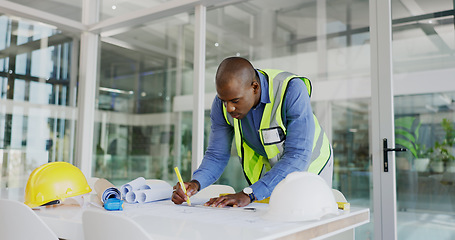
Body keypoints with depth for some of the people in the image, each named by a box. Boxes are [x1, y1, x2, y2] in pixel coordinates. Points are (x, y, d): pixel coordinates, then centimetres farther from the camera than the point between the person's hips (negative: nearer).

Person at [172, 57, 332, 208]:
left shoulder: (292, 91, -33)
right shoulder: (222, 103, -19)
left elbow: (297, 157, -37)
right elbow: (217, 155, -10)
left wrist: (248, 195, -44)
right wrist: (196, 184, -31)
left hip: (309, 166, -1)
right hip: (267, 171, 2)